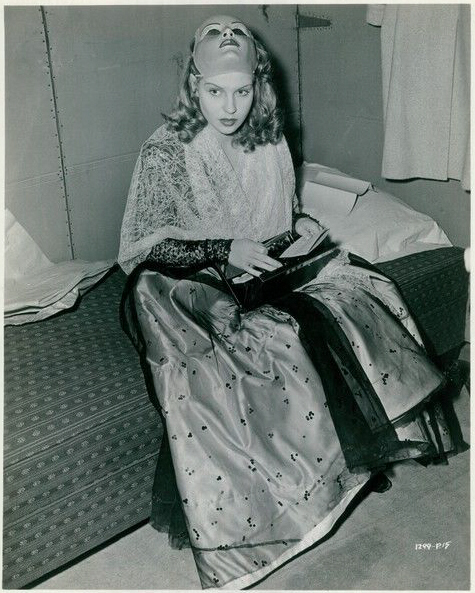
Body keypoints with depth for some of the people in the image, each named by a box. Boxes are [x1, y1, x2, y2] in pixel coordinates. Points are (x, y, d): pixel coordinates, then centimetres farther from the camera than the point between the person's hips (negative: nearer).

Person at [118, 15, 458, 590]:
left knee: (365, 290, -18)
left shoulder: (269, 141, 5)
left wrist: (298, 224, -3)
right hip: (189, 289, -5)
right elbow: (139, 252, -12)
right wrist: (224, 251, -23)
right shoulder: (165, 152, -11)